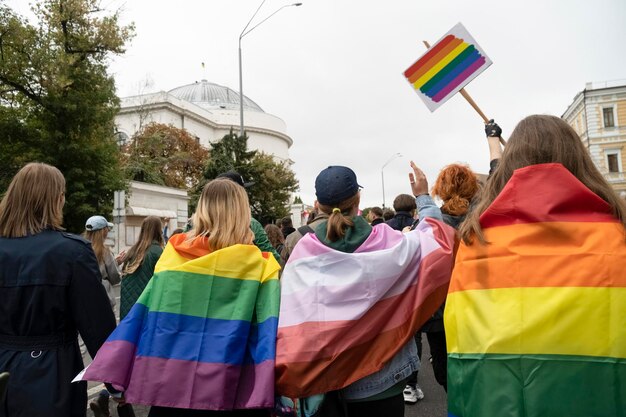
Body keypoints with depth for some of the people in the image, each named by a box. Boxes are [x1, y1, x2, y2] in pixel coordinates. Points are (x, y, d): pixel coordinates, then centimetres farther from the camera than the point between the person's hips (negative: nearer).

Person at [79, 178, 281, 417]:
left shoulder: (173, 255, -2)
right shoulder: (259, 266, -9)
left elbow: (143, 317, -1)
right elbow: (268, 333, -13)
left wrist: (117, 377, 3)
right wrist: (271, 392, -12)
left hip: (171, 385, 3)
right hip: (226, 393, -2)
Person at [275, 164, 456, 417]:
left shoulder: (303, 252, -12)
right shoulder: (384, 243, -14)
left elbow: (288, 317, -12)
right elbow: (433, 234, 2)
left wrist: (285, 380, -5)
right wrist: (423, 197, 16)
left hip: (322, 378, 2)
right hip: (378, 377, -1)